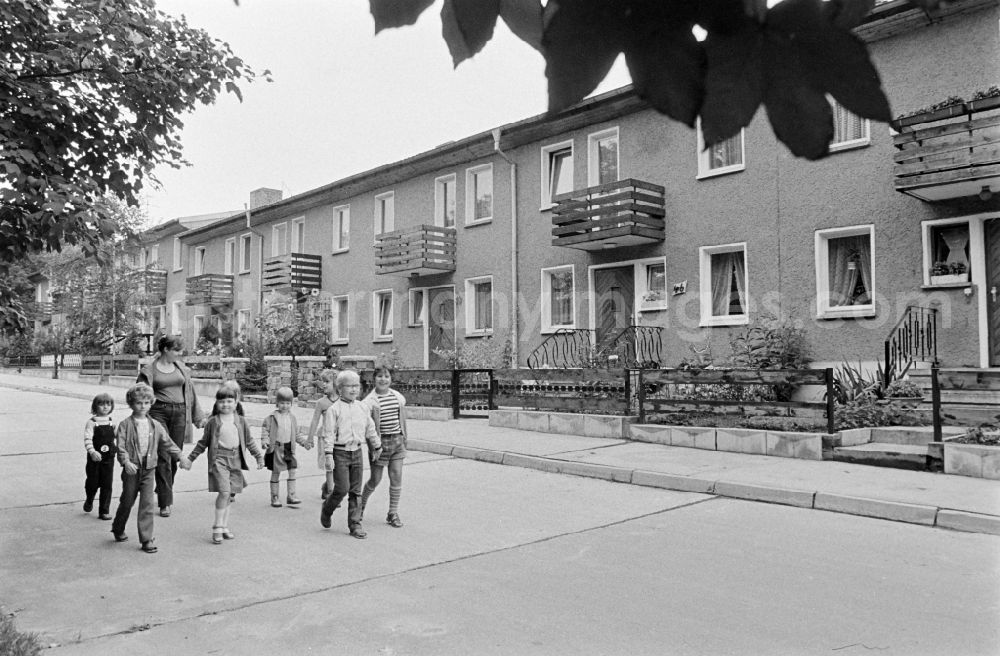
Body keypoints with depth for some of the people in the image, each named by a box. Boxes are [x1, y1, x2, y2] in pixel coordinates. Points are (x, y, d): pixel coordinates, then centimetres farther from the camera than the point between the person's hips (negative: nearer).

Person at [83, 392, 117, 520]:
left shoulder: (112, 422, 4)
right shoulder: (92, 422, -8)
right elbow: (87, 438, -17)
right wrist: (92, 451, -30)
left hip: (108, 458, 3)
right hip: (94, 458, -2)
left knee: (107, 484, 1)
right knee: (92, 482, 7)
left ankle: (104, 511, 9)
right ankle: (89, 501, 39)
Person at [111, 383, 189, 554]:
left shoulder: (155, 426, 6)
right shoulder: (125, 425, -4)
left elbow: (167, 443, 13)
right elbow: (121, 446, -12)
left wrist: (180, 456, 9)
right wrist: (126, 462, -26)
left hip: (149, 469, 2)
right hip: (131, 469, -2)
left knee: (147, 504, -2)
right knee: (127, 501, 12)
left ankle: (147, 539, 2)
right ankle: (118, 529, 37)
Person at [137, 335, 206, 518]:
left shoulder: (181, 368, 12)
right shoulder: (149, 370, 0)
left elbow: (190, 393, 16)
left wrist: (199, 416, 15)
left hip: (180, 413, 4)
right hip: (159, 413, -4)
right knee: (163, 458, -7)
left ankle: (163, 490, 28)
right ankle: (165, 503, -4)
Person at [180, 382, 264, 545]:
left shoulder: (241, 421, 6)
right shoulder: (213, 422, 0)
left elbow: (250, 441, 14)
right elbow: (203, 443, 9)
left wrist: (259, 456, 11)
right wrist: (190, 458, 10)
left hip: (235, 460, 3)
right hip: (218, 459, -3)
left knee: (229, 495, 10)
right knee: (224, 491, -17)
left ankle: (224, 526, 22)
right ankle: (217, 527, -7)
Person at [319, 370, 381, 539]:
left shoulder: (363, 408, 7)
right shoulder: (333, 409, -8)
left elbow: (370, 429, 17)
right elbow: (328, 434, -10)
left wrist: (377, 447, 24)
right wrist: (329, 456, -15)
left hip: (357, 452, 5)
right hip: (340, 453, -5)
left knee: (356, 491, 6)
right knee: (342, 489, -7)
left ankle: (355, 525, 14)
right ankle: (326, 509, 22)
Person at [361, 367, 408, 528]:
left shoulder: (398, 397, 6)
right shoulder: (370, 401, -9)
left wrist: (404, 438, 17)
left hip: (397, 441, 4)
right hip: (380, 442, -4)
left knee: (396, 477, 0)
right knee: (375, 480, 6)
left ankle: (393, 513, 11)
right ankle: (362, 502, 36)